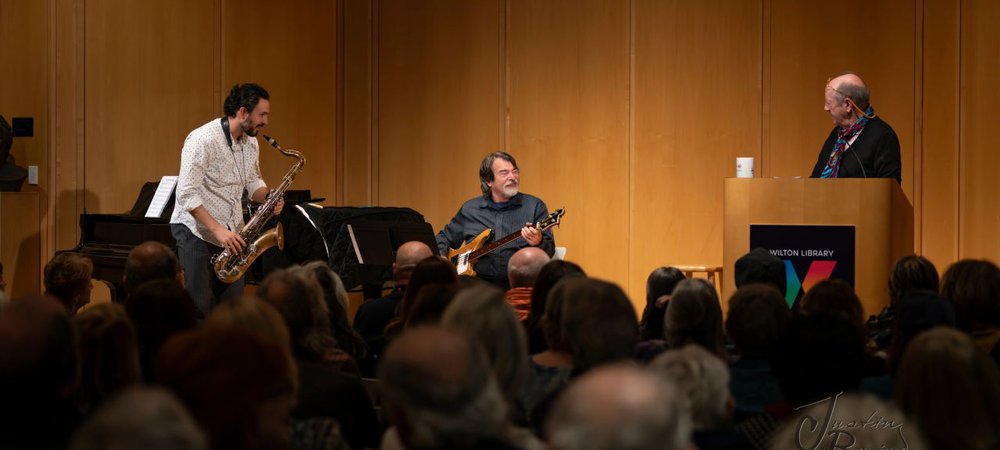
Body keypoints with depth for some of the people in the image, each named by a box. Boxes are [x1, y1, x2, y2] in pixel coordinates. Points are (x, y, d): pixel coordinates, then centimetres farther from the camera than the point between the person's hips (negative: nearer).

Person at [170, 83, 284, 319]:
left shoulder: (251, 143, 6)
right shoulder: (203, 140, -19)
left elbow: (253, 182, 20)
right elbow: (186, 194, -22)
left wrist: (269, 198, -5)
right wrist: (218, 230, -28)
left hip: (230, 235, 7)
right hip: (197, 232, -7)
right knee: (201, 308, -7)